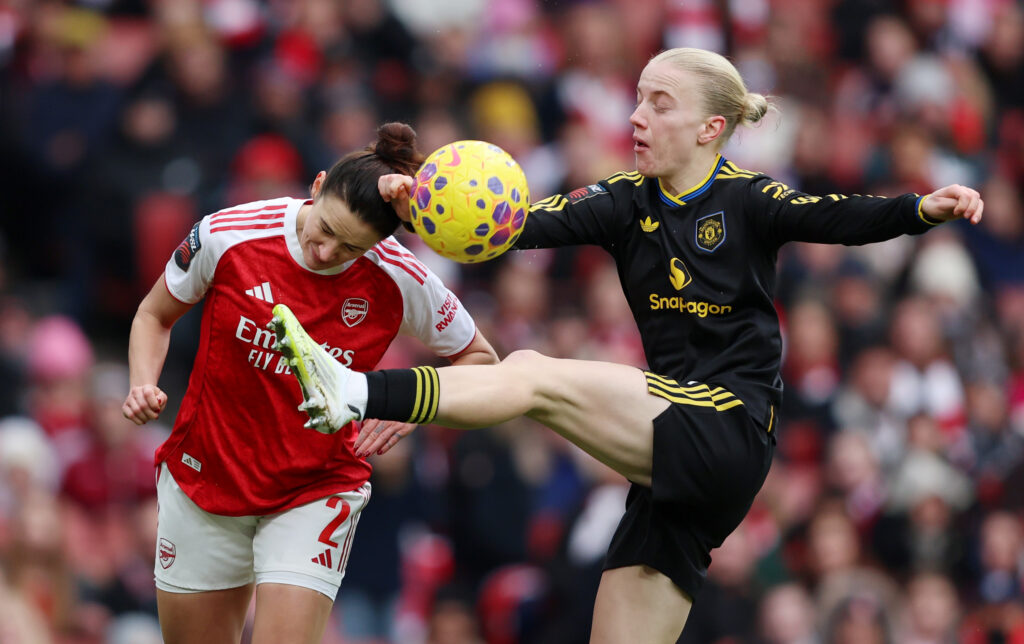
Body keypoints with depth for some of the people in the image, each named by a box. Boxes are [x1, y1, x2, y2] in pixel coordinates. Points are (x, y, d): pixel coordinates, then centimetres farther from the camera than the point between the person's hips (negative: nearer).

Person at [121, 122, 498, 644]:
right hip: (203, 479, 2)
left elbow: (478, 358, 0)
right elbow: (155, 315, 4)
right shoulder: (225, 236, -16)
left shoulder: (400, 281, -17)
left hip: (314, 493, -2)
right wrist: (143, 386, -14)